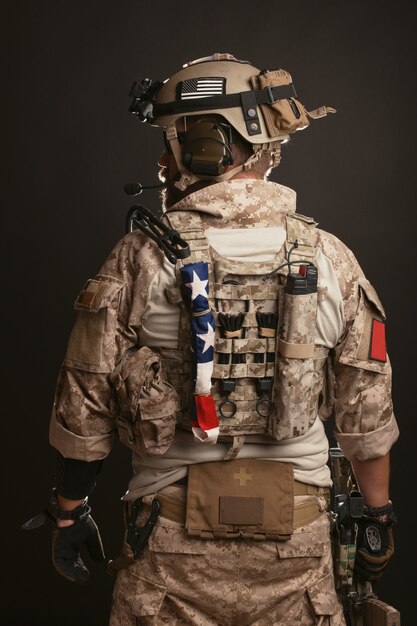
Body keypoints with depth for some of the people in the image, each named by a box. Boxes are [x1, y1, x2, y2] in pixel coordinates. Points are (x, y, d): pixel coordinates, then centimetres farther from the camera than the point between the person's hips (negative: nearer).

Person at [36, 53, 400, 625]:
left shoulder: (142, 257, -10)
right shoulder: (329, 259, -4)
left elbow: (84, 403, -5)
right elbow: (367, 413, 1)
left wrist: (69, 512, 9)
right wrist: (379, 517, 15)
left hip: (175, 539, -1)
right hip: (295, 537, 2)